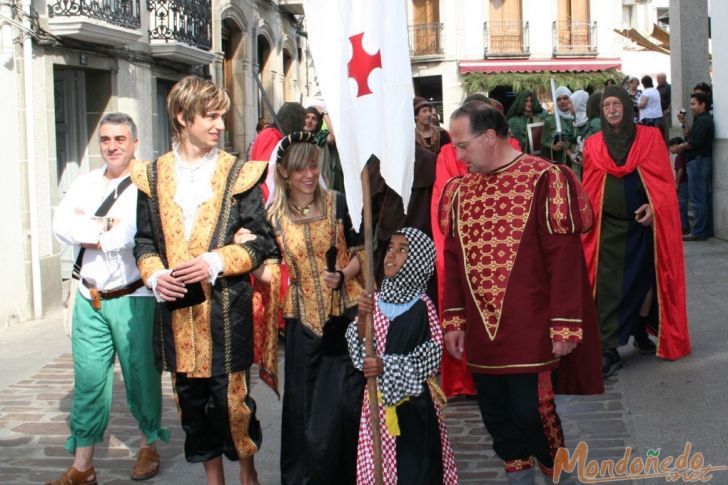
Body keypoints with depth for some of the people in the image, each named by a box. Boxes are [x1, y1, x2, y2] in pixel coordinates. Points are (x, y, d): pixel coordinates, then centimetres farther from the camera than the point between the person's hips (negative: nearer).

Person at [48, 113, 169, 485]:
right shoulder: (85, 184, 10)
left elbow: (134, 234, -22)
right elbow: (61, 226, -3)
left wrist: (86, 232, -9)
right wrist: (106, 226, -15)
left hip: (134, 299, -4)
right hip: (90, 298, 4)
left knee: (141, 375, 7)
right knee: (88, 379, 5)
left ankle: (149, 445, 27)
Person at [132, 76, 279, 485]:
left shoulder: (238, 174, 0)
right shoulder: (153, 175, 8)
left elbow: (261, 239, -1)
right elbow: (145, 240, 12)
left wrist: (215, 262, -15)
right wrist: (155, 275, -7)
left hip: (226, 309, -3)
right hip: (177, 309, 3)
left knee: (232, 397, 1)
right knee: (192, 399, 11)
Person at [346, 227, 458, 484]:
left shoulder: (422, 307, -11)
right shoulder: (376, 300, 5)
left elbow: (430, 356, -15)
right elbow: (357, 348, 5)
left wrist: (387, 366, -22)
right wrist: (361, 319, -13)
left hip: (411, 400, -5)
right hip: (378, 397, 5)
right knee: (377, 463, 10)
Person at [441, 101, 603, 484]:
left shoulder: (543, 180, -10)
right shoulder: (459, 190, 9)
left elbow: (564, 257, -13)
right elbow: (453, 260, 14)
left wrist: (564, 324, -15)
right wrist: (453, 320, 10)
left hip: (531, 330, -6)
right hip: (481, 333, 6)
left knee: (532, 411, -3)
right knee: (497, 417, 11)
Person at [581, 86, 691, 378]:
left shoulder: (650, 137, 2)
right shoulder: (593, 145, 6)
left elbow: (665, 179, -1)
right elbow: (588, 189, 7)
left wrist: (654, 205, -16)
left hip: (644, 223, 0)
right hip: (608, 226, 0)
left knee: (645, 278, 10)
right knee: (608, 285, -6)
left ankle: (641, 333, 32)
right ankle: (609, 350, -4)